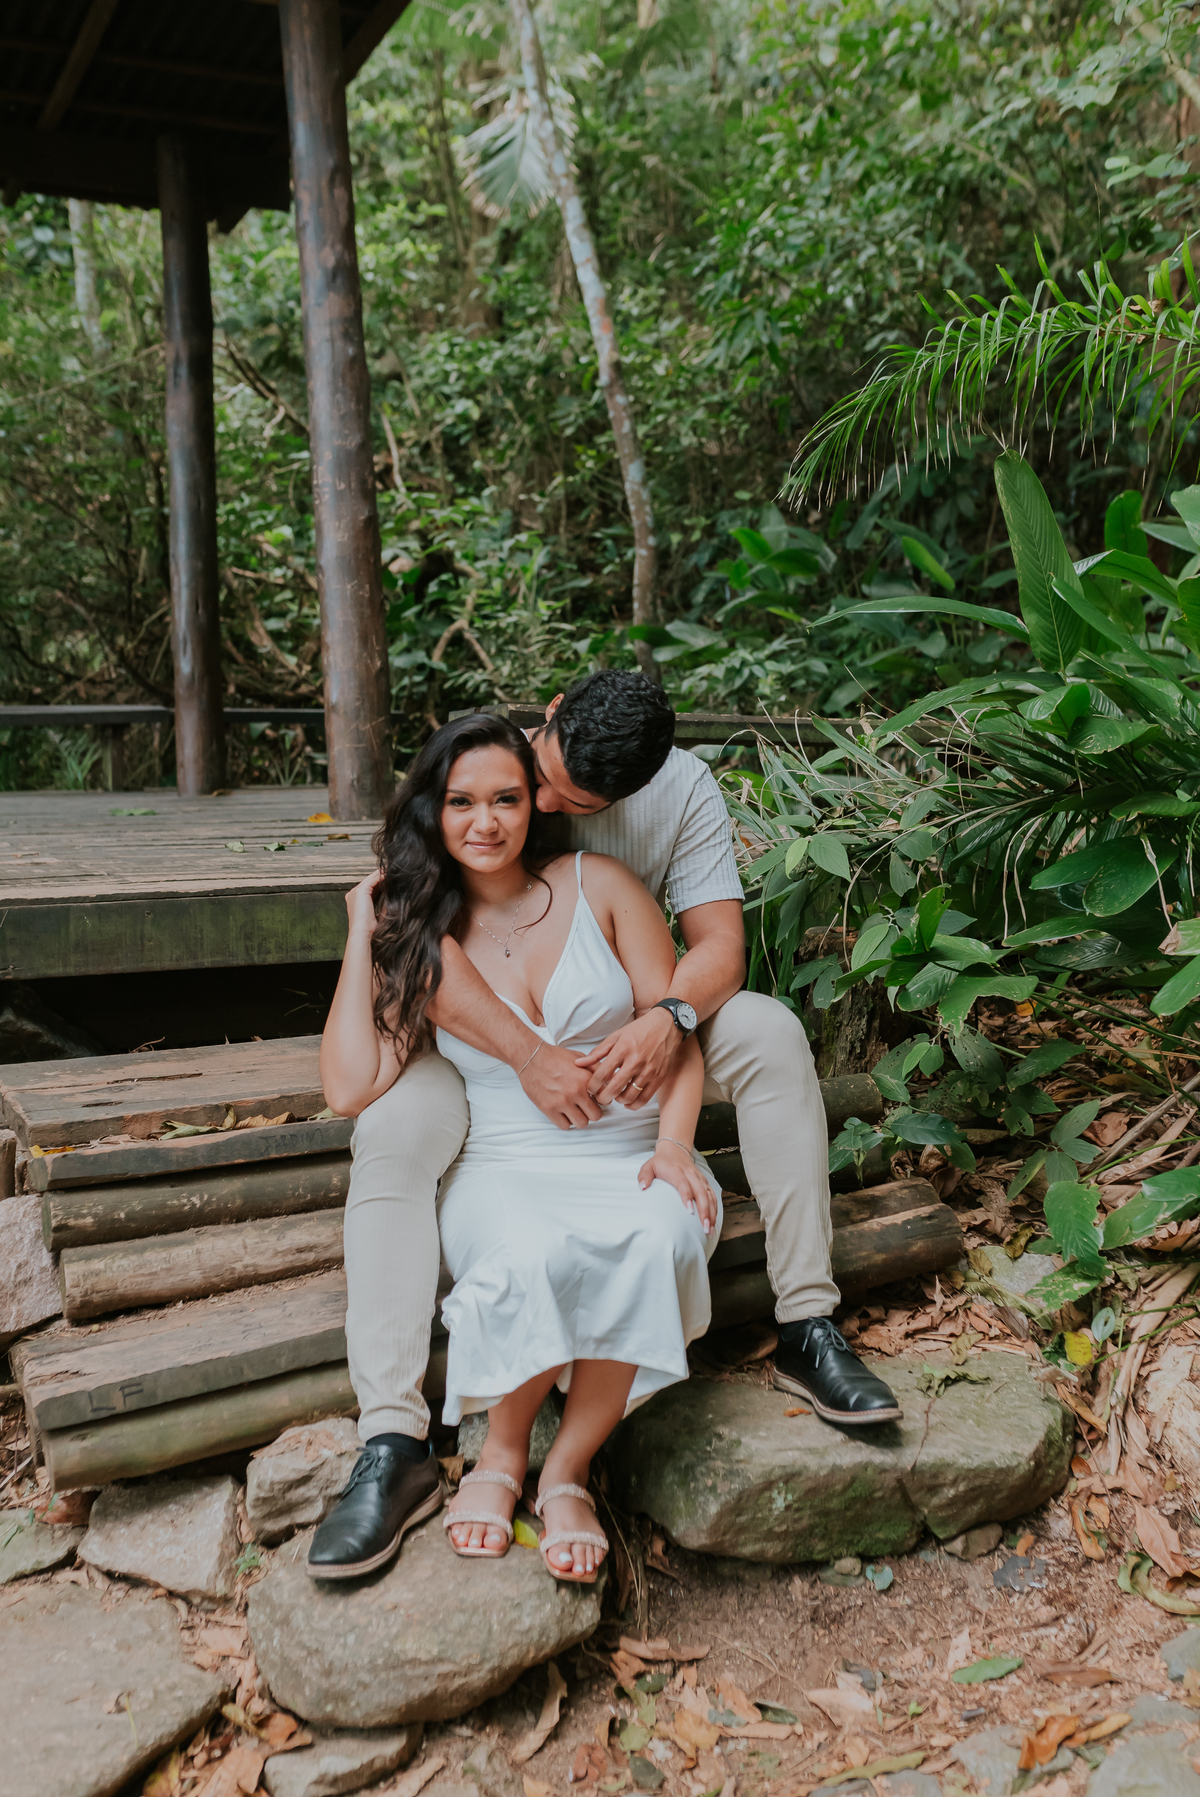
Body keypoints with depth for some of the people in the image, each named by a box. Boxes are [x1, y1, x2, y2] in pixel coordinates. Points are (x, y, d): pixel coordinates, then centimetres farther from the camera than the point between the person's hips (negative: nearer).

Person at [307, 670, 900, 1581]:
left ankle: (807, 1327, -17)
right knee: (396, 1124, -32)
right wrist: (530, 1055, -41)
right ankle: (392, 1442, -29)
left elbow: (719, 941, -16)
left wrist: (669, 1017, -39)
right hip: (486, 1035, -2)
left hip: (624, 1032, 2)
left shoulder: (683, 786, -12)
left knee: (770, 1033, -24)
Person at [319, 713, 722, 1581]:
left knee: (658, 1244, -34)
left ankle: (567, 1474, -14)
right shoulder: (420, 937, 5)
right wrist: (362, 936, -3)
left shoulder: (596, 884, 3)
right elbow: (353, 1085, -7)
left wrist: (673, 1146, -13)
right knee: (532, 1257, -35)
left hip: (630, 1155, 1)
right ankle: (502, 1458, -6)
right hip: (503, 1169, 0)